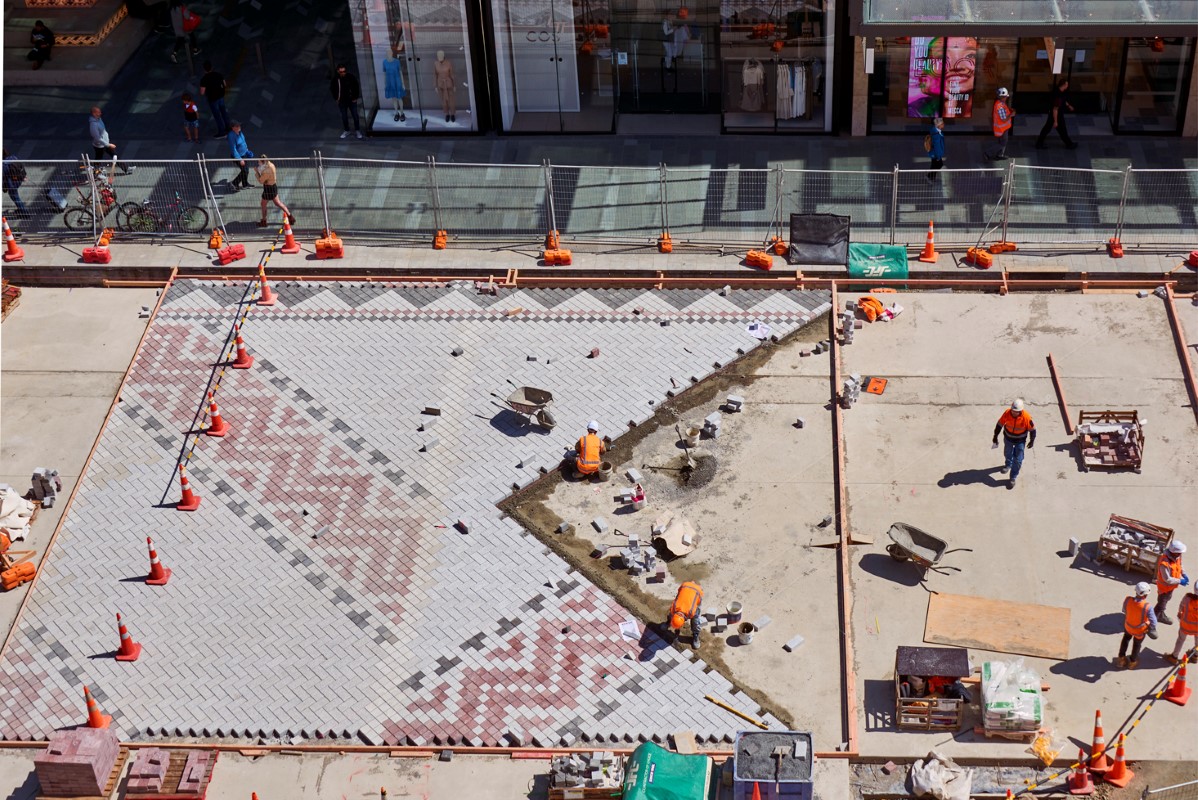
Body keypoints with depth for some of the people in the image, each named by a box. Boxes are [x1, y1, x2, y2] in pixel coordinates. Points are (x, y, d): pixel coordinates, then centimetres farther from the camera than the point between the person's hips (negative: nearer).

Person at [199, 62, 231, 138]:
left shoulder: (204, 79, -24)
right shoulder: (218, 74, -8)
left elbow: (202, 92, -22)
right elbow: (224, 84, 6)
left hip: (212, 99, -6)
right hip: (221, 96, 6)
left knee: (217, 115, 8)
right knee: (223, 112, 22)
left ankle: (222, 132, 19)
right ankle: (227, 128, 38)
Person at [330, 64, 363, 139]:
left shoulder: (350, 77, -15)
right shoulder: (335, 79, -11)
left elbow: (357, 87, -1)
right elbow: (332, 89, 7)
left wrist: (355, 97, -1)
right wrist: (336, 98, 4)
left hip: (352, 100, -1)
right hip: (342, 102, 1)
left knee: (355, 116, 4)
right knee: (344, 117, 10)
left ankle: (357, 131, 19)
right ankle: (346, 131, 27)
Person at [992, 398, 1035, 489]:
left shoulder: (1026, 417, -33)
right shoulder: (1007, 413, -28)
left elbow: (1032, 429, -15)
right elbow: (1000, 424, -11)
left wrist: (1032, 441, -3)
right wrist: (995, 436, -1)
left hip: (1020, 440, -3)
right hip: (1008, 438, 3)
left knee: (1017, 460, 0)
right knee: (1007, 453, 28)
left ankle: (1013, 478, 16)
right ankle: (1008, 465, 60)